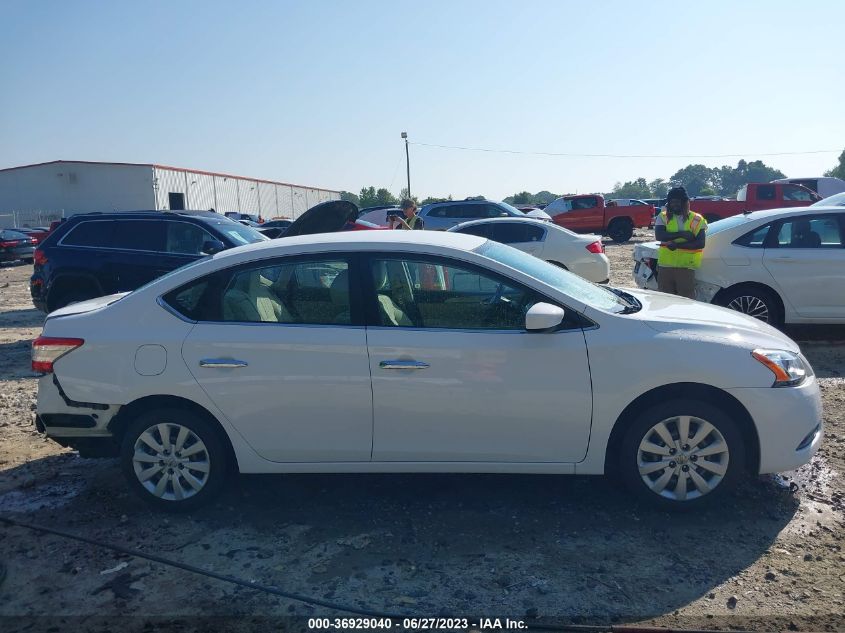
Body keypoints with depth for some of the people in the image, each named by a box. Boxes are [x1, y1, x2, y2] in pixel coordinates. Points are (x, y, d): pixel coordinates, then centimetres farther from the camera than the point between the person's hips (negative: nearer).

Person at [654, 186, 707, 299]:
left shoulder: (697, 220, 2)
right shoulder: (663, 217, 7)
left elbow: (700, 243, -8)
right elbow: (659, 235, -11)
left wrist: (677, 245, -17)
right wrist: (681, 234, -18)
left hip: (686, 266, -2)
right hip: (665, 266, 2)